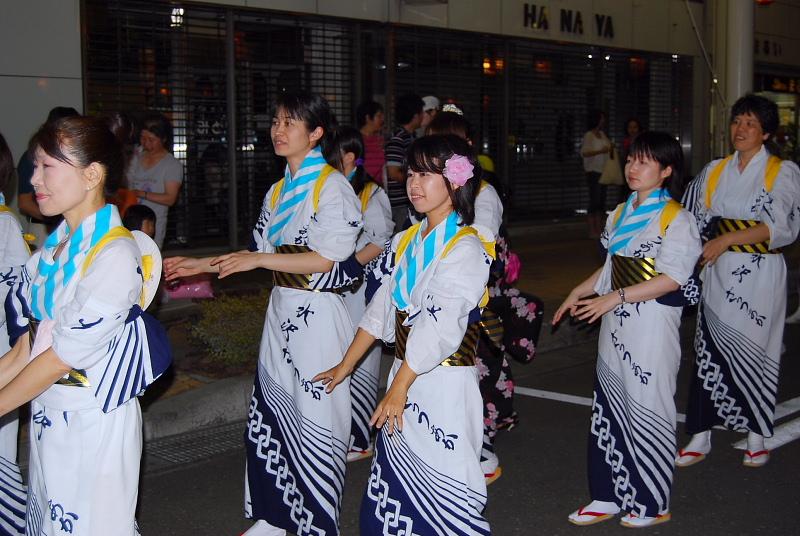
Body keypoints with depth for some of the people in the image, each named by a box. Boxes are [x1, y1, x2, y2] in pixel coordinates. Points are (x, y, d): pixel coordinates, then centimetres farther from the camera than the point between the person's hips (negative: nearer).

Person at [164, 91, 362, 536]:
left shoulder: (332, 186, -11)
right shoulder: (278, 191, 14)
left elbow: (326, 257, -18)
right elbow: (262, 253, 19)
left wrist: (259, 259, -17)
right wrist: (203, 265, 13)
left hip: (319, 315, -8)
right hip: (282, 311, 8)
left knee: (314, 417, -2)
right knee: (270, 410, 12)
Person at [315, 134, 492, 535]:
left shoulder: (464, 248, -14)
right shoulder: (406, 241, 11)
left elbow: (438, 327, -19)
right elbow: (381, 310, 14)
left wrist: (399, 388, -18)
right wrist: (345, 366, 13)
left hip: (444, 383, -7)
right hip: (404, 374, 8)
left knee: (440, 486, -3)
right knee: (395, 481, 12)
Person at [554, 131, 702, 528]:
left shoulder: (676, 218, -10)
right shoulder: (622, 213, 13)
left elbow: (673, 278, -18)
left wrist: (616, 297, -22)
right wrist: (579, 293, 15)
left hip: (652, 328, -7)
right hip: (616, 327, 8)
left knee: (648, 411, 0)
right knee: (610, 409, 11)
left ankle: (652, 504, 14)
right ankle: (608, 497, 21)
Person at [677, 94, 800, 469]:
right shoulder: (715, 171, 10)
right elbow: (693, 220, 13)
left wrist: (729, 239, -22)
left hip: (760, 275, -3)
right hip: (719, 273, 3)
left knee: (754, 352, 4)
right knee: (709, 351, 3)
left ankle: (757, 436, 20)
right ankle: (701, 437, 11)